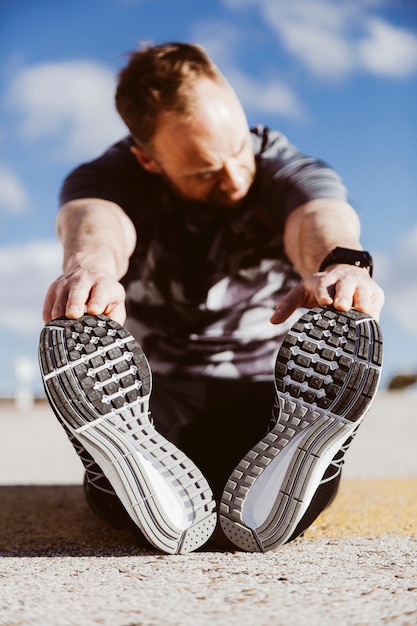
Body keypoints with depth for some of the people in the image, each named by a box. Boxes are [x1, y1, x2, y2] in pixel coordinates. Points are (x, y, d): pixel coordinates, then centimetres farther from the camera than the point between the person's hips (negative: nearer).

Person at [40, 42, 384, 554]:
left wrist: (340, 261, -55)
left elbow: (320, 216, -28)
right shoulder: (108, 176, -4)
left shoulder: (287, 169, -3)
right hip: (153, 400, 0)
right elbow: (94, 217, -30)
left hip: (265, 394, 1)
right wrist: (92, 263, -57)